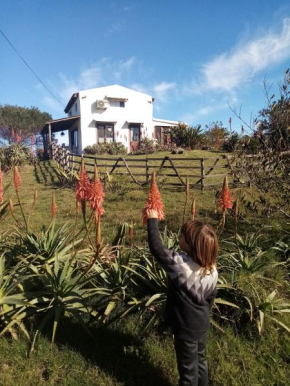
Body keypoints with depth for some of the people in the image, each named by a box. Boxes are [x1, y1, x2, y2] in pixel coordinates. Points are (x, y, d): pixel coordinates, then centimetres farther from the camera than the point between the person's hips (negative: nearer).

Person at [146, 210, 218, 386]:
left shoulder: (179, 264, -34)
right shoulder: (212, 269, -13)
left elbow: (156, 248, -22)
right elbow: (211, 297, 1)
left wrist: (153, 220, -11)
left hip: (186, 328, -6)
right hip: (202, 325, 6)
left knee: (188, 368, 17)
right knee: (200, 360, 28)